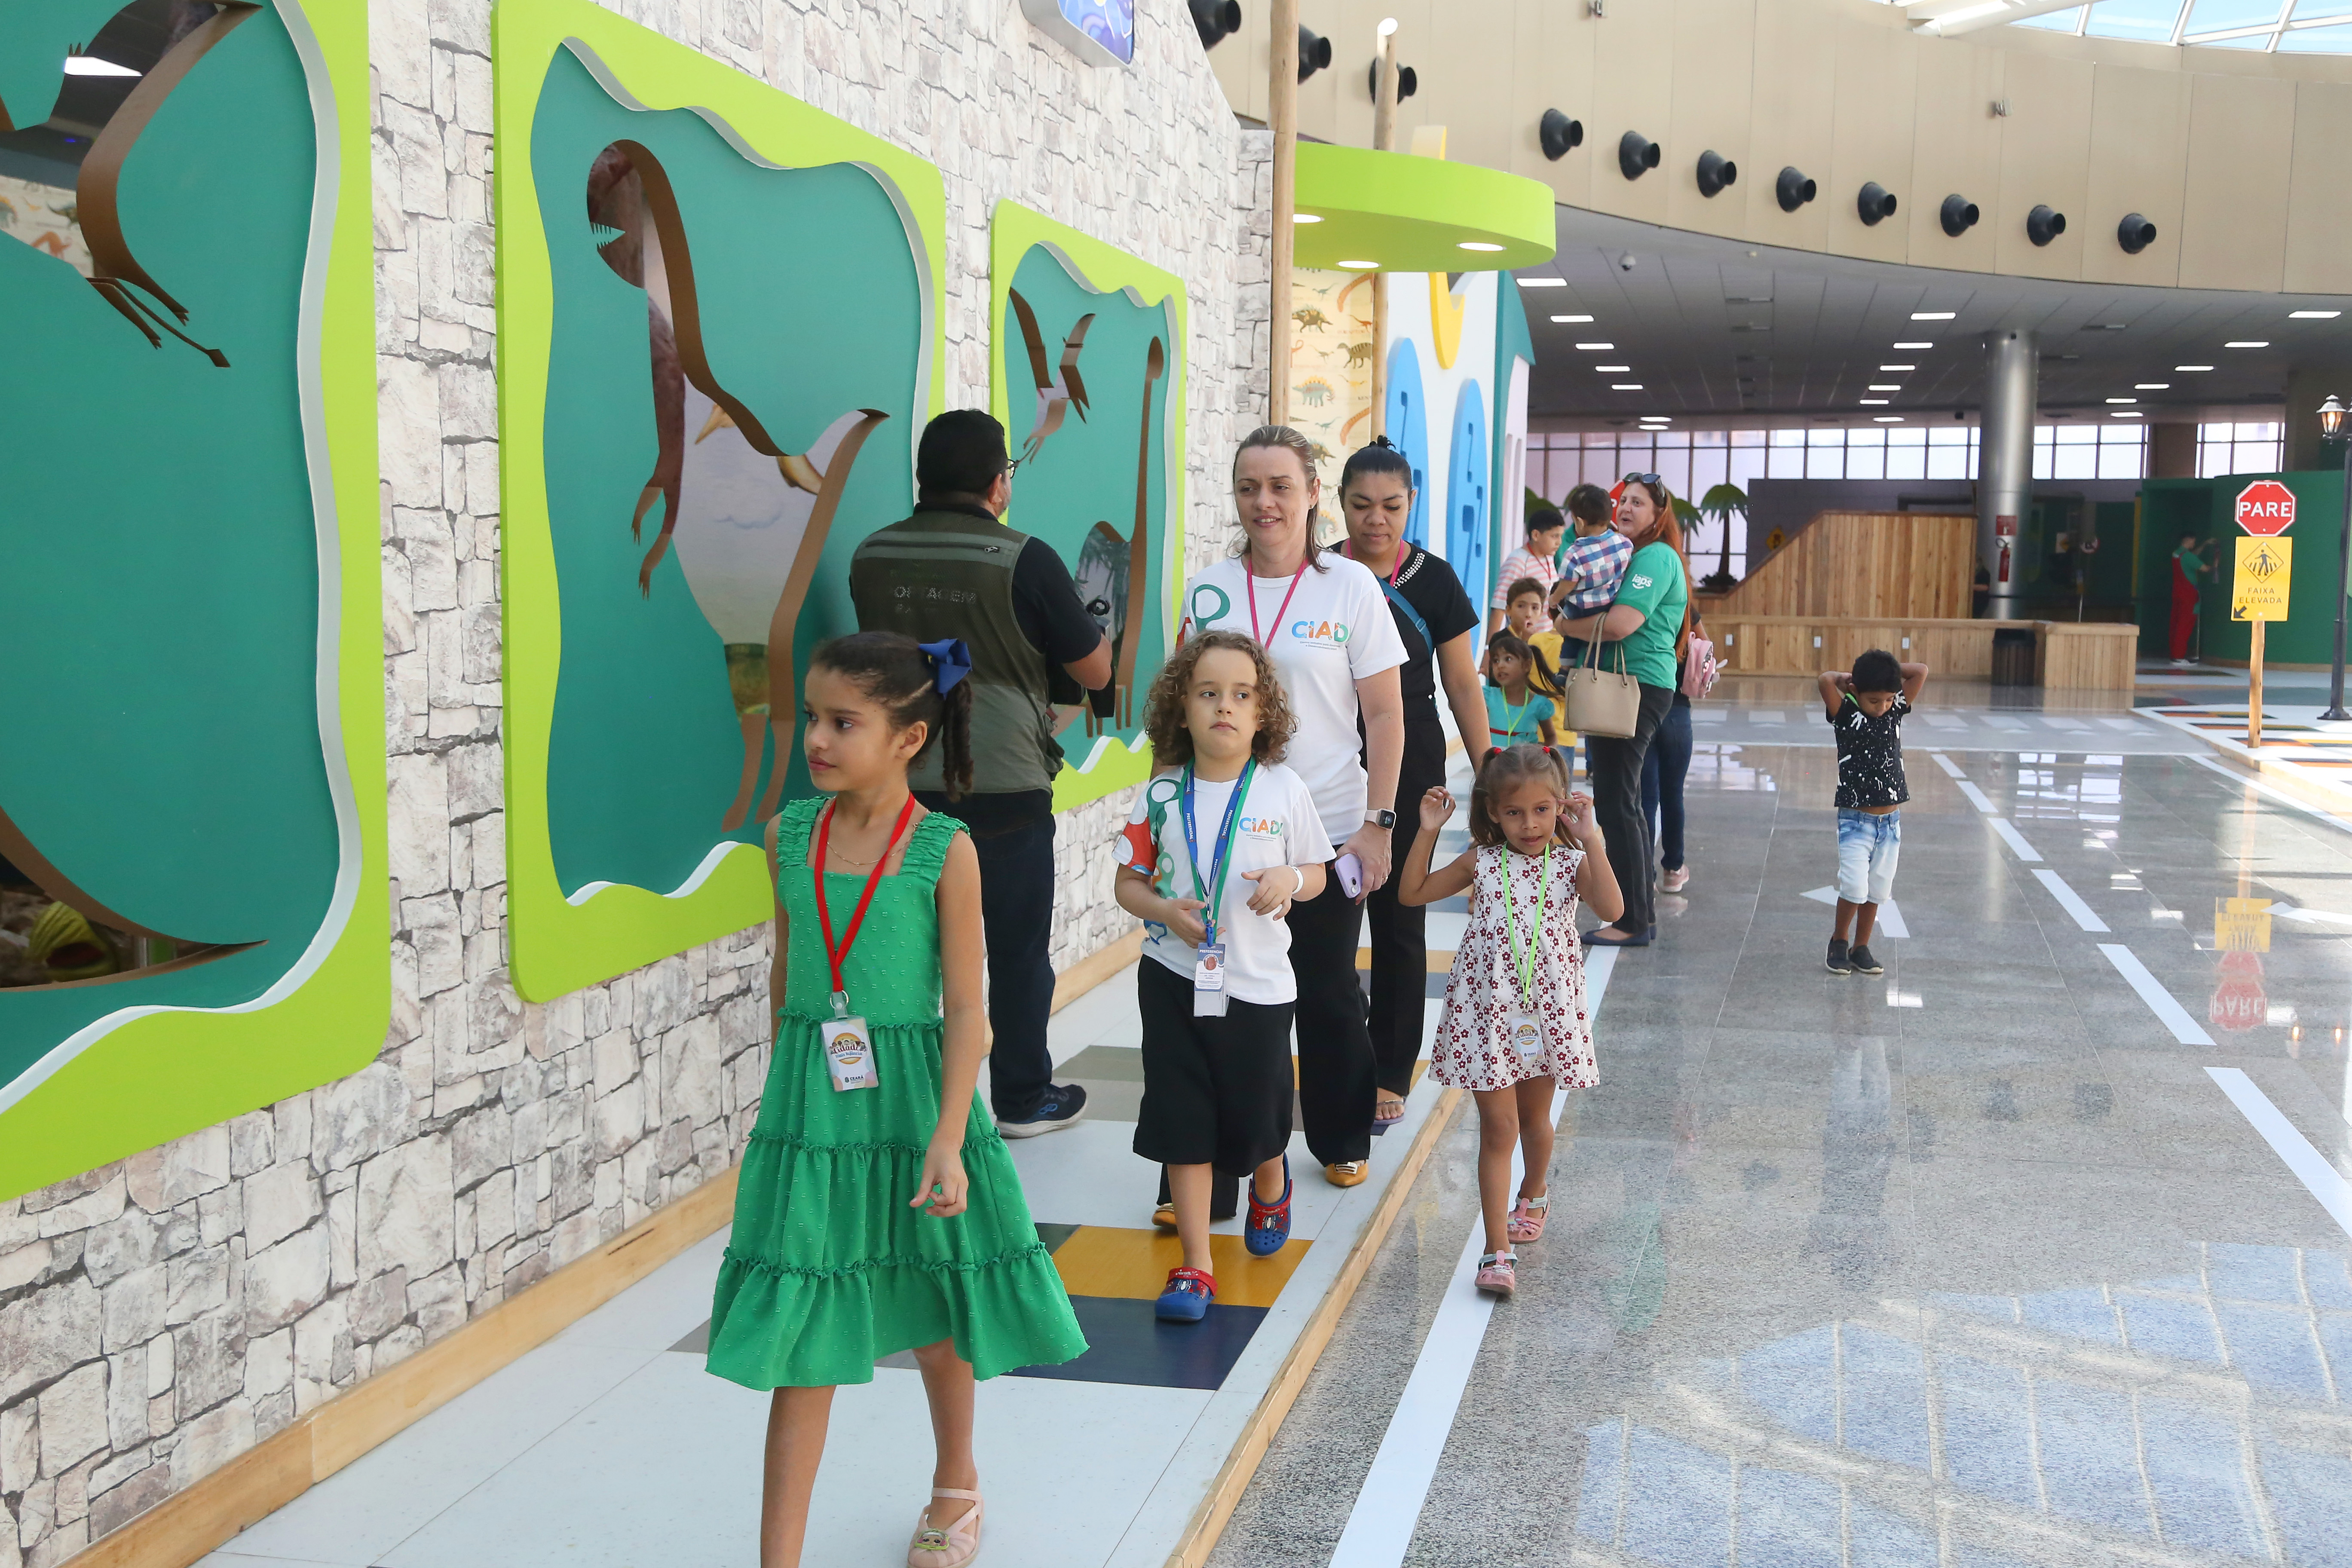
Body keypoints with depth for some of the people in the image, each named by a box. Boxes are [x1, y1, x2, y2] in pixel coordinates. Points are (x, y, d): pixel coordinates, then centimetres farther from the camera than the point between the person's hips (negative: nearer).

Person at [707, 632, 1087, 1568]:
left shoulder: (944, 850, -12)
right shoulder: (789, 836, -1)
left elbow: (966, 1009, -11)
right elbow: (786, 979, 11)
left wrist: (947, 1139, -16)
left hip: (911, 1097, -2)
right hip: (811, 1107, 2)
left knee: (934, 1313, 17)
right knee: (803, 1336, 3)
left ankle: (955, 1488, 42)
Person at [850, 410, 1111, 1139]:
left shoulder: (872, 558, 1)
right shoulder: (1026, 561, -12)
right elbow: (1096, 671, -4)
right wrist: (1092, 622, 17)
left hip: (905, 782, 4)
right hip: (1005, 785, -4)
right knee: (1019, 948, 10)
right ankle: (1024, 1098, 20)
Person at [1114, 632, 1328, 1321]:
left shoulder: (1284, 790, -4)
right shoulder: (1162, 793, -3)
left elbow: (1317, 871, 7)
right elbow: (1129, 882, 3)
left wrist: (1291, 880, -16)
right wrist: (1166, 909, -17)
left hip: (1257, 982, 0)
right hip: (1174, 978, 0)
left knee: (1258, 1115, 13)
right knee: (1182, 1121, 1)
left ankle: (1271, 1188, 49)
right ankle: (1195, 1266, 10)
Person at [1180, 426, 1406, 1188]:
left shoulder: (1351, 585, -3)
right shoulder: (1208, 590, 3)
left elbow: (1385, 715, -2)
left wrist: (1377, 824, -7)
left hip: (1329, 830, -2)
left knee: (1327, 991, 10)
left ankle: (1343, 1140, 29)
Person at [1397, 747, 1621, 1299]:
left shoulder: (1570, 863, -3)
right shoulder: (1481, 862, -1)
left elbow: (1610, 909, -22)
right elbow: (1412, 893, 3)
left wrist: (1591, 841, -23)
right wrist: (1428, 833, -6)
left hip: (1547, 1009, 1)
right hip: (1487, 1008, -1)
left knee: (1534, 1118, 19)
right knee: (1498, 1126, -4)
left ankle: (1534, 1192, 50)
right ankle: (1498, 1249, -4)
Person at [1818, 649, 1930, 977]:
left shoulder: (1896, 712, 4)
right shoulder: (1846, 715, -8)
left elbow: (1921, 672, -1)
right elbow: (1826, 680, -23)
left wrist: (1887, 670, 2)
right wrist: (1846, 679, -5)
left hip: (1890, 823, 4)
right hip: (1855, 820, -4)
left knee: (1876, 890, 9)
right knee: (1854, 887, -12)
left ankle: (1861, 948, 22)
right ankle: (1839, 941, 11)